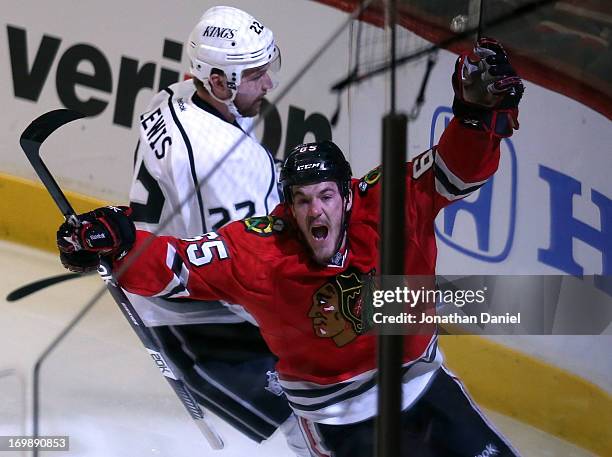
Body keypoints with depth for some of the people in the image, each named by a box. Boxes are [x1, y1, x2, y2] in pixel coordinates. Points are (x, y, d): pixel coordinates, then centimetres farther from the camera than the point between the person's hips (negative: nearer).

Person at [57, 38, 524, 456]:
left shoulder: (386, 205, -20)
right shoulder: (260, 251, -22)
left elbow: (454, 170, -21)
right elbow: (172, 267, -23)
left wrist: (478, 113, -39)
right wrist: (120, 243, -40)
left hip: (425, 384, 3)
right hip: (342, 418, -3)